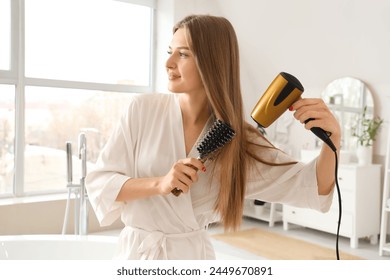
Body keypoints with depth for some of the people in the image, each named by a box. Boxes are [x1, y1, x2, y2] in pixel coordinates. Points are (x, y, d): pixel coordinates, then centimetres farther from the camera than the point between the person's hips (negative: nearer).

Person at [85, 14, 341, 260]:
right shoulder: (143, 109, -11)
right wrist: (159, 184, -26)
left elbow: (313, 186, -7)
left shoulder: (239, 139, -9)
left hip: (193, 256, 1)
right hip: (137, 253, 0)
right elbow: (98, 184, -10)